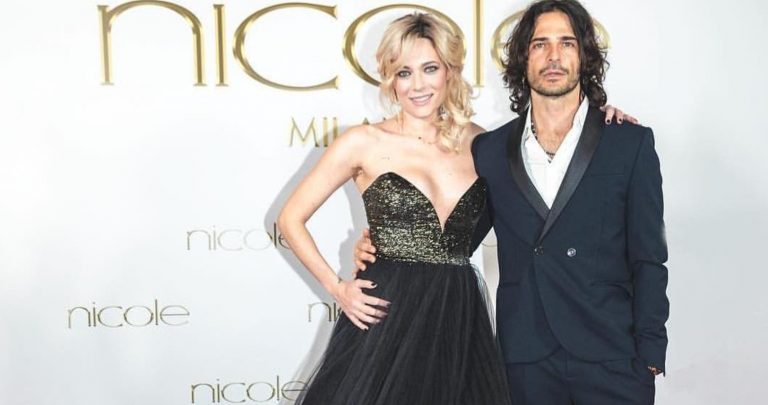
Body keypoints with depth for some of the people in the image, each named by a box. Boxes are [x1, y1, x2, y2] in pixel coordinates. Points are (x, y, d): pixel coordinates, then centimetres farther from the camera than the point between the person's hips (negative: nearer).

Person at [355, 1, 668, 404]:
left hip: (612, 358, -1)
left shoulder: (631, 143, 1)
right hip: (525, 361, 2)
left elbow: (648, 260, 0)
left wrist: (649, 356, -6)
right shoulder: (490, 151, 7)